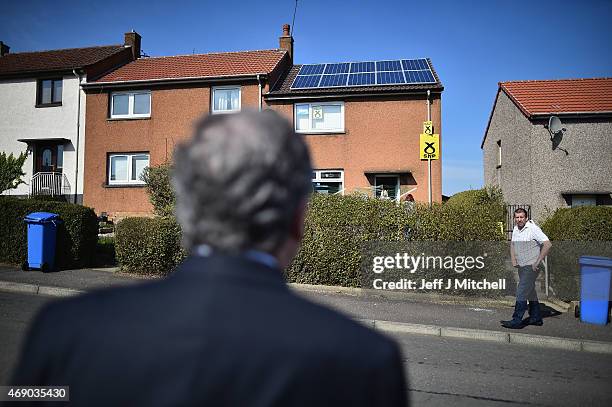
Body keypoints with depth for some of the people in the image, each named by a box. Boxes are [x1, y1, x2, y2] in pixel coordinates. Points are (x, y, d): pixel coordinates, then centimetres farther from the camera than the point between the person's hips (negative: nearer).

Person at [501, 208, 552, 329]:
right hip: (521, 266, 8)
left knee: (522, 292, -10)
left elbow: (547, 244, -22)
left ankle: (516, 321, -7)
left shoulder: (533, 229, -16)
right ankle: (536, 318, 28)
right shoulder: (515, 229, 8)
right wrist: (513, 260, 11)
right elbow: (512, 244, 23)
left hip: (531, 266, -8)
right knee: (530, 292, 16)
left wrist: (538, 262, -20)